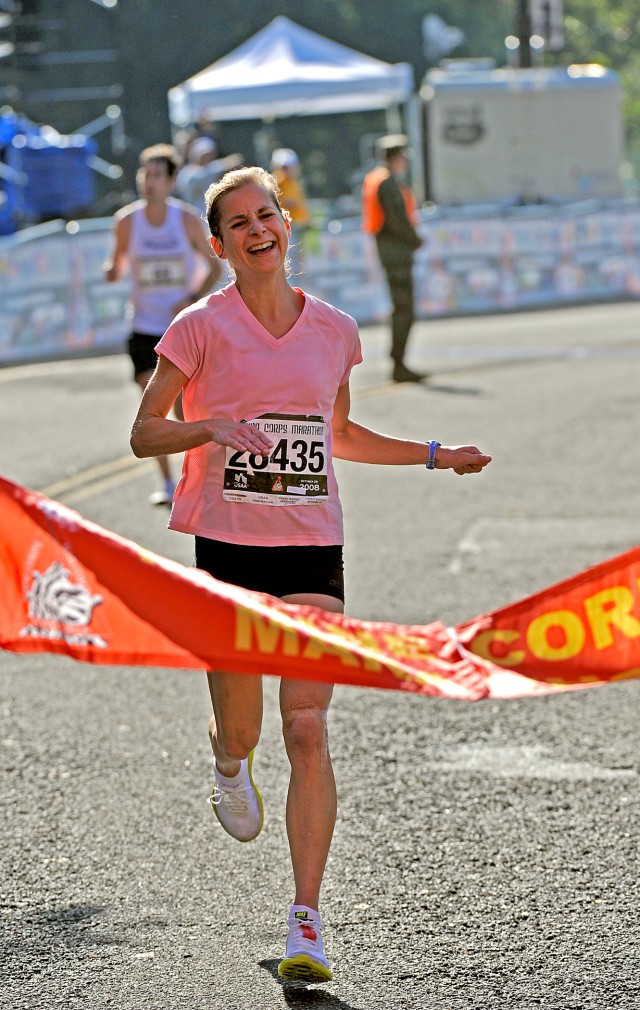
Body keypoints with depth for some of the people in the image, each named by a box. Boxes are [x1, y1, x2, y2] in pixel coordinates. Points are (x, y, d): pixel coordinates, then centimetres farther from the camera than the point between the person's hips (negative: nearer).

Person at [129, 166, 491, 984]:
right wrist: (212, 427, -19)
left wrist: (436, 455, 16)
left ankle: (306, 921, -9)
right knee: (241, 732, 8)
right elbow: (144, 434, -1)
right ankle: (229, 766, 49)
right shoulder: (201, 328, -3)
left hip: (312, 548, 1)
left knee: (308, 729, -10)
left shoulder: (333, 330, 7)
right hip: (227, 546, -1)